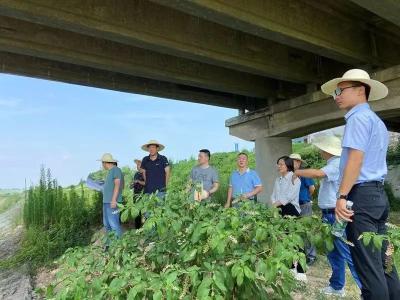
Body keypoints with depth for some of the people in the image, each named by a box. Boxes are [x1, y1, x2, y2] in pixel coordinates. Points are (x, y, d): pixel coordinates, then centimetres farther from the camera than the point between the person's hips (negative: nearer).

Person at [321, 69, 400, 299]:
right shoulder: (377, 121, 22)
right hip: (379, 194, 10)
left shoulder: (359, 117, -8)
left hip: (362, 195, -10)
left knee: (368, 265, -4)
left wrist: (342, 196, -22)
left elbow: (355, 159, -19)